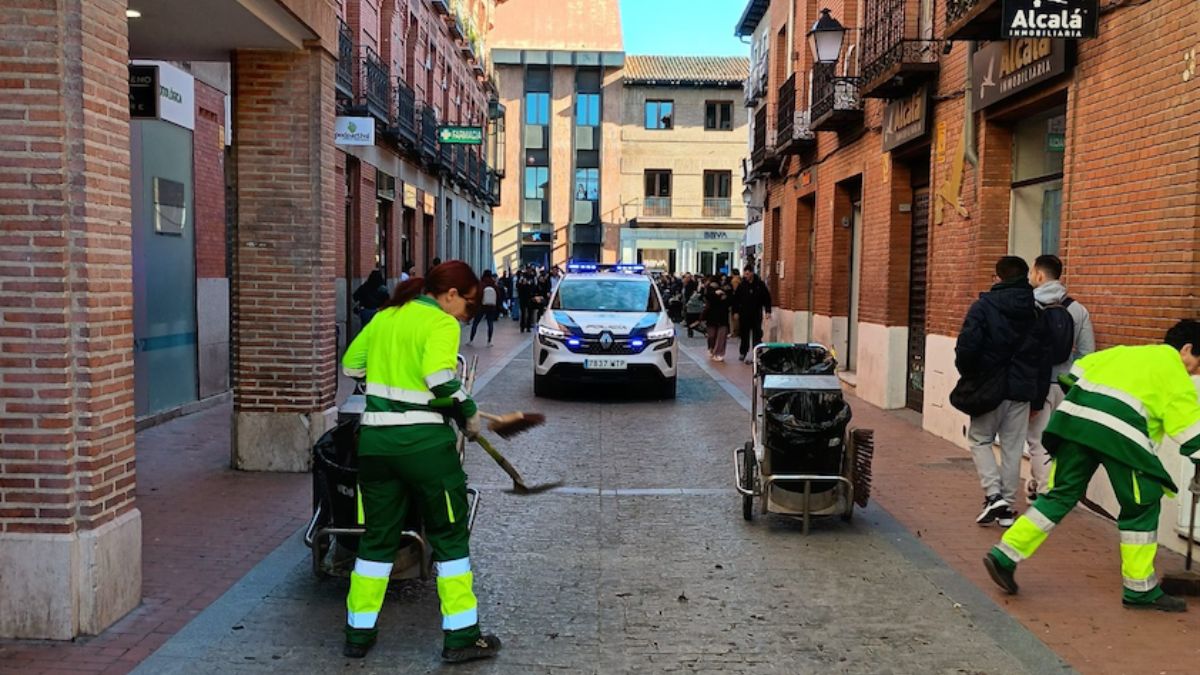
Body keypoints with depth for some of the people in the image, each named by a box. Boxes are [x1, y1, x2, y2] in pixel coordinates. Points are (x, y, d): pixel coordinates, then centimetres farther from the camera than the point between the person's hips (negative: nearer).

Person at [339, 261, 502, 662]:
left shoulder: (385, 317, 12)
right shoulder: (441, 324, -9)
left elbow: (350, 365, 18)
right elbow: (440, 380, -22)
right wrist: (468, 413, -7)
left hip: (375, 439, 6)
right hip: (423, 441, -6)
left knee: (378, 535, 17)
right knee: (450, 535, 8)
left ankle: (359, 633, 23)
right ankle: (461, 636, 12)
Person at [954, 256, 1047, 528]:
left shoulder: (984, 306, -9)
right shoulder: (1036, 311, 4)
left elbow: (967, 347, -17)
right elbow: (1045, 355, 4)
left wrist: (969, 376, 1)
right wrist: (1038, 397, 10)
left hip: (990, 387, -3)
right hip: (1022, 390, 4)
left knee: (979, 439, 13)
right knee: (1013, 447, 11)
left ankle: (993, 493, -3)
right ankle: (1007, 506, 14)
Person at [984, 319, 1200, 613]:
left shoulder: (1125, 352, 30)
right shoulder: (1173, 372, 14)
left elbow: (1076, 373, 26)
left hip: (1074, 416, 6)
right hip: (1120, 430, -5)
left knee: (1061, 494, 14)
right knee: (1142, 506, 11)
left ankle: (1005, 555, 8)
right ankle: (1139, 589, 17)